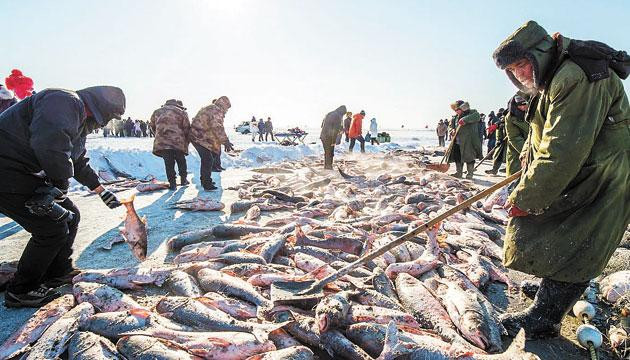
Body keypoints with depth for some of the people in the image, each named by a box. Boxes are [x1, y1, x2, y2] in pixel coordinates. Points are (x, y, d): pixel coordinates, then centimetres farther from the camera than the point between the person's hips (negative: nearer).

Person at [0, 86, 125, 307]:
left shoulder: (81, 123, 17)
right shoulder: (66, 101, -18)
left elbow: (80, 164, 27)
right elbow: (50, 143, -34)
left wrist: (102, 192, 30)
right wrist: (61, 187, -24)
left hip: (28, 176, 11)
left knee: (70, 216, 13)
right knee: (53, 229, -8)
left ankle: (59, 274, 27)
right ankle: (20, 291, 11)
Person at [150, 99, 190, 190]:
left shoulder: (157, 112, 20)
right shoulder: (182, 112, 8)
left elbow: (152, 126, 24)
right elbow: (187, 128, 3)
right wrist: (187, 142, 12)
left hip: (161, 142, 2)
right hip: (178, 142, -2)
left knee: (168, 163, 7)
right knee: (181, 161, 16)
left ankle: (172, 183, 7)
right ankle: (183, 180, 24)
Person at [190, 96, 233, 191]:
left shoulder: (209, 108, 20)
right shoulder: (216, 110, -15)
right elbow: (217, 127, -29)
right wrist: (225, 141, -32)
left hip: (196, 136, 11)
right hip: (200, 138, -11)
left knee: (206, 159, 20)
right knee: (208, 160, -12)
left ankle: (205, 180, 32)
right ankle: (207, 184, -10)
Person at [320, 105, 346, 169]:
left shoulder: (328, 114, 12)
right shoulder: (338, 117, -13)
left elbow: (322, 125, 18)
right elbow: (335, 130, -18)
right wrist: (333, 141, -14)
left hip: (323, 136, 8)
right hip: (329, 138, -8)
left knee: (326, 152, 20)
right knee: (330, 154, 5)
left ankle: (326, 167, 29)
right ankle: (329, 167, 13)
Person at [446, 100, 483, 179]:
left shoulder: (472, 112, -2)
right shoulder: (456, 118, 17)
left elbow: (476, 116, -24)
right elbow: (453, 126, 23)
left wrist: (465, 119, -35)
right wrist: (453, 131, 0)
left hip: (468, 141, -6)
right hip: (458, 141, 7)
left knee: (469, 157, -1)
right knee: (457, 157, 9)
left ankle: (469, 173, 10)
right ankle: (459, 172, 21)